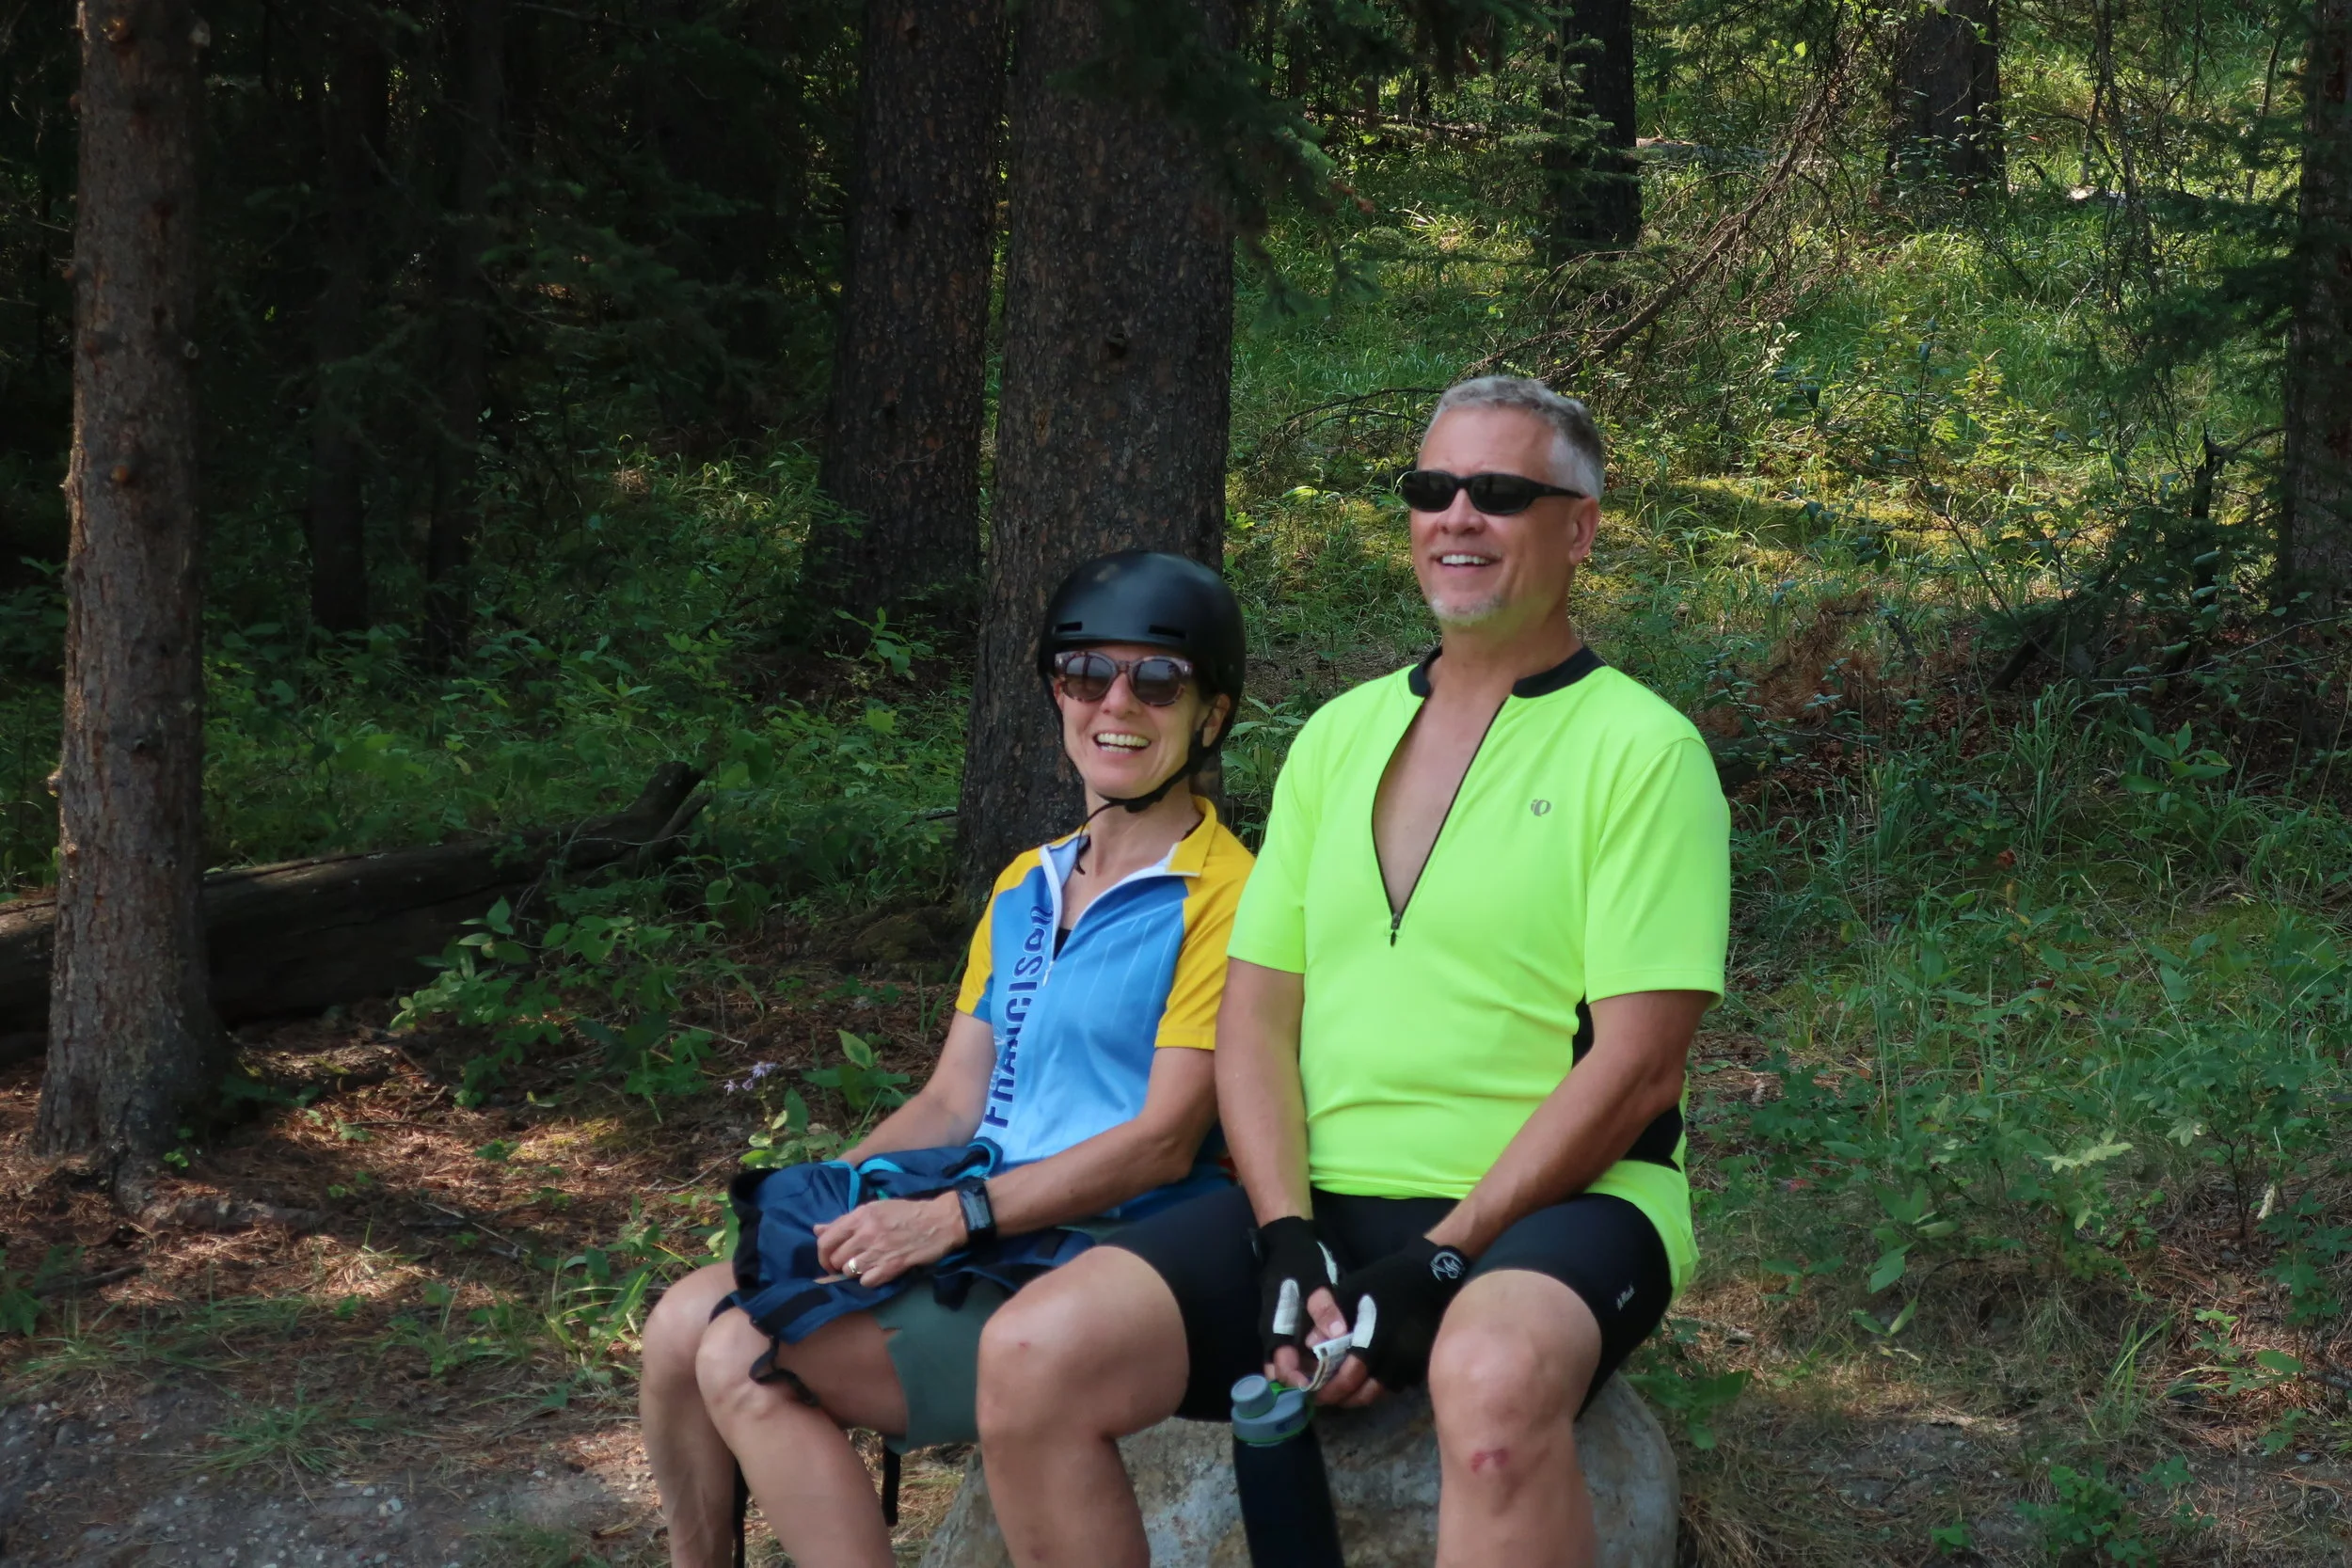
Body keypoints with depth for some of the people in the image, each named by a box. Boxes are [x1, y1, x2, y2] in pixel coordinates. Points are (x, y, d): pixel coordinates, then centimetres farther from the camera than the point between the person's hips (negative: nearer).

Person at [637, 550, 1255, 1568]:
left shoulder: (1221, 899, -9)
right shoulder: (1025, 891, 18)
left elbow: (1164, 1140, -15)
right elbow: (953, 1103, 16)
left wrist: (955, 1216, -19)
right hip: (986, 1242, 8)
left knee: (749, 1365, -18)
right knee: (683, 1322, -6)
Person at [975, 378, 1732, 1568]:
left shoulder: (1640, 748, -2)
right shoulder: (1339, 737, 14)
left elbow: (1635, 1066, -10)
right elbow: (1256, 1013, 10)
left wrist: (1442, 1262, -17)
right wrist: (1288, 1237, -7)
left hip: (1551, 1207, -5)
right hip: (1325, 1199, 5)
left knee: (1493, 1380, -40)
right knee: (1032, 1358, -18)